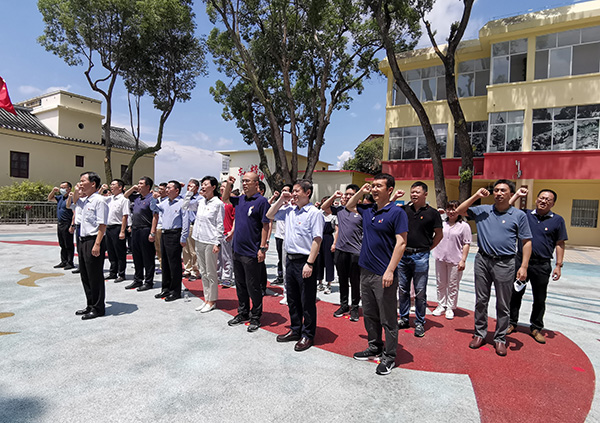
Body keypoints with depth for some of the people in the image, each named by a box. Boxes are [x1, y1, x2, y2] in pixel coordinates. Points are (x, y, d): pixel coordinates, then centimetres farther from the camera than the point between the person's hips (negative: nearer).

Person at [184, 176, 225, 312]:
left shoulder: (218, 203, -8)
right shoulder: (200, 202, 9)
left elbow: (220, 225, -10)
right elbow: (186, 206, 17)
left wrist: (217, 243, -14)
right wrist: (190, 192, 11)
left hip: (210, 242, -7)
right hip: (199, 240, 7)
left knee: (211, 273, 2)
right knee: (203, 272, 13)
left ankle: (212, 301, 14)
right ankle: (207, 299, 25)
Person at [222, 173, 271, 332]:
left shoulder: (261, 201, -11)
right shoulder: (240, 200, 10)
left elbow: (266, 226, -14)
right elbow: (225, 199, 28)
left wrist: (262, 248, -17)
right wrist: (229, 184, 10)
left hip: (251, 253, -7)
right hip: (237, 251, 7)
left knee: (253, 287, 4)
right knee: (240, 285, 18)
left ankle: (255, 318, 19)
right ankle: (243, 314, 33)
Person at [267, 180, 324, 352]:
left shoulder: (315, 213, -11)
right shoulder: (289, 210, 10)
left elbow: (317, 240, -16)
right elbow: (269, 215, 20)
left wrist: (310, 264, -21)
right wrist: (281, 200, 8)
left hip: (304, 262, -7)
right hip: (290, 260, 8)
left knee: (307, 302, 5)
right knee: (292, 299, 18)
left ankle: (308, 335, 20)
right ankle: (295, 330, 34)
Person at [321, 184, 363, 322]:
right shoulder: (340, 209, 8)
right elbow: (323, 207, 17)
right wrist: (334, 196, 8)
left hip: (355, 251, -4)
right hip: (340, 250, 4)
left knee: (355, 282, 6)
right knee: (342, 280, 14)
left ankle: (354, 307, 20)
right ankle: (344, 304, 28)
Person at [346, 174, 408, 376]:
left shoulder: (397, 212, -11)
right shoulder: (368, 210, 9)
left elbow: (401, 243, -15)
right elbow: (349, 206, 28)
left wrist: (390, 270, -21)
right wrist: (361, 192, 11)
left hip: (384, 275, -7)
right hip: (365, 271, 7)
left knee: (387, 319, 6)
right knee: (369, 314, 19)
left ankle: (389, 356, 21)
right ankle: (374, 347, 36)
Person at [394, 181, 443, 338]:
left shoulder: (432, 212, -2)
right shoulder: (404, 209, 5)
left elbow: (439, 234, 4)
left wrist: (428, 248, 2)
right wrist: (394, 198, -3)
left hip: (421, 256, -3)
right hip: (403, 255, 3)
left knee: (420, 292, 5)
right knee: (403, 289, 13)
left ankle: (419, 323, 19)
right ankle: (404, 319, 27)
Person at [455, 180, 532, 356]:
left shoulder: (519, 215, 0)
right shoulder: (482, 210, 6)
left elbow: (526, 242, 1)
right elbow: (459, 211, 6)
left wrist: (524, 266, -6)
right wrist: (476, 196, -2)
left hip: (505, 263, -2)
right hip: (482, 260, 2)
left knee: (503, 305, 8)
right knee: (481, 300, 11)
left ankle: (500, 339, 23)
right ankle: (480, 333, 25)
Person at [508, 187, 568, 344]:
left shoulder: (557, 220, 1)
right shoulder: (525, 215, 3)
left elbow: (560, 244, 2)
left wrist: (558, 265, -2)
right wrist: (517, 195, -4)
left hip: (542, 266, 0)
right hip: (521, 261, 0)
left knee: (540, 299, 11)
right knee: (515, 294, 10)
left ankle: (536, 328, 28)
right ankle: (512, 323, 25)